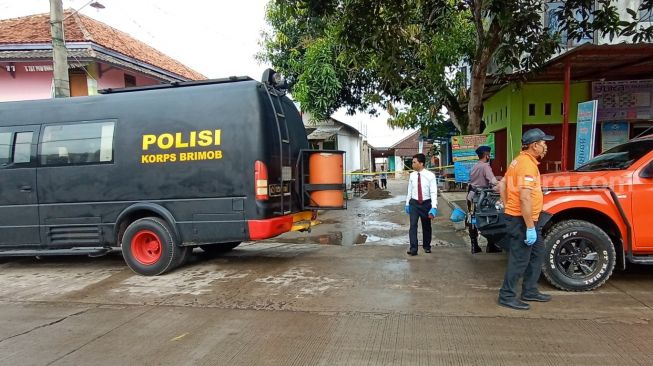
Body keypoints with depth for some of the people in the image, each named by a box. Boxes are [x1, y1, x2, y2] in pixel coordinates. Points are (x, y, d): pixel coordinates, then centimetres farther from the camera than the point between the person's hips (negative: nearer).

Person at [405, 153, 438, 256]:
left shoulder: (430, 175, -11)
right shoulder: (412, 175, 0)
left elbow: (433, 192, -13)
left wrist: (434, 207, -20)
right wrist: (407, 204, 12)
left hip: (426, 203, -1)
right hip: (414, 203, 2)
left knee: (426, 226, 13)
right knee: (413, 225, -10)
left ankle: (427, 246, 31)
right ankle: (413, 248, -9)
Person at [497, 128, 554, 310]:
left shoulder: (520, 160, 13)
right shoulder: (527, 164, -19)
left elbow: (502, 185, 19)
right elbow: (525, 198, -25)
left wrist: (508, 207, 17)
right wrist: (530, 228, -24)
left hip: (515, 215, 10)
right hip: (522, 219, -10)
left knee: (537, 253, 19)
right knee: (520, 259, -2)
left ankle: (530, 291, 28)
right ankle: (507, 296, 8)